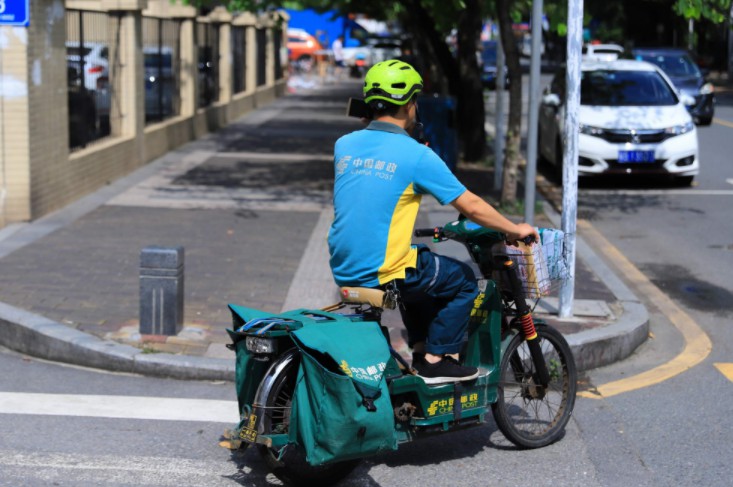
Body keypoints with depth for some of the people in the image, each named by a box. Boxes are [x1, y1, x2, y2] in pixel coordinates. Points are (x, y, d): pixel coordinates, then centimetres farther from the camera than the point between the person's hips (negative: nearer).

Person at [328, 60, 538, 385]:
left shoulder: (343, 145, 5)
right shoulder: (416, 155, -11)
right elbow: (472, 207, -6)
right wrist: (516, 230, 9)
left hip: (343, 270, 7)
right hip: (384, 274, -7)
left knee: (418, 273, 34)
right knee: (463, 281, 15)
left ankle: (421, 348, 34)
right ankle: (437, 360, 12)